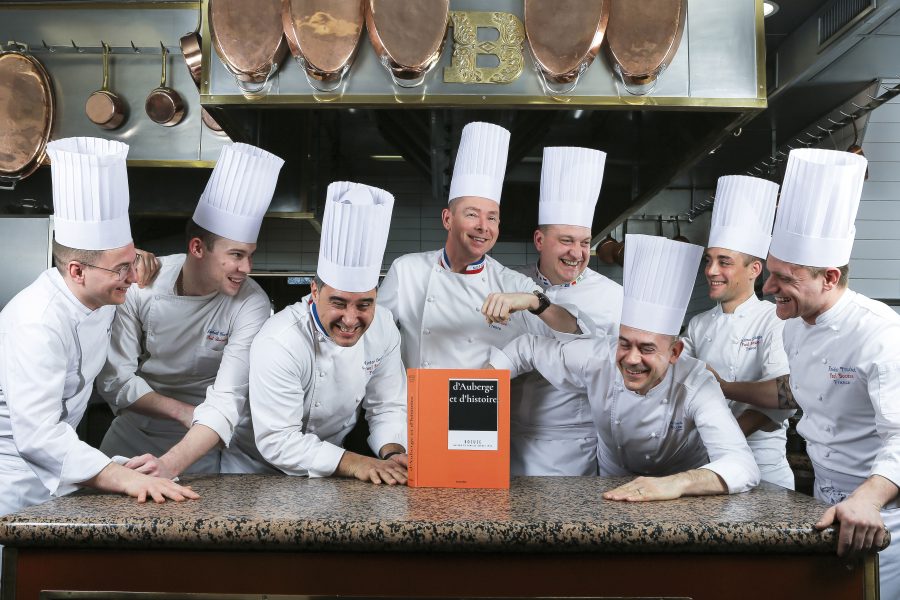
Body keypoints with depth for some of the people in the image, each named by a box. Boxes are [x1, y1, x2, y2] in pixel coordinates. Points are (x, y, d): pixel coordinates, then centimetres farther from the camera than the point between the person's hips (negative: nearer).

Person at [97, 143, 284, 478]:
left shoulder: (251, 304, -17)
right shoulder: (140, 284, -12)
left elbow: (227, 399, -24)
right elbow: (114, 379, -7)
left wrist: (170, 464, -39)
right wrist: (187, 413, -19)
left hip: (224, 436, -1)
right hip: (142, 424, 2)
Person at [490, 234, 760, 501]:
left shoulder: (696, 386, -25)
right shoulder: (598, 357, -18)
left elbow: (743, 467, -36)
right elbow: (528, 348, -2)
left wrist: (679, 483, -53)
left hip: (683, 505, 0)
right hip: (614, 495, 0)